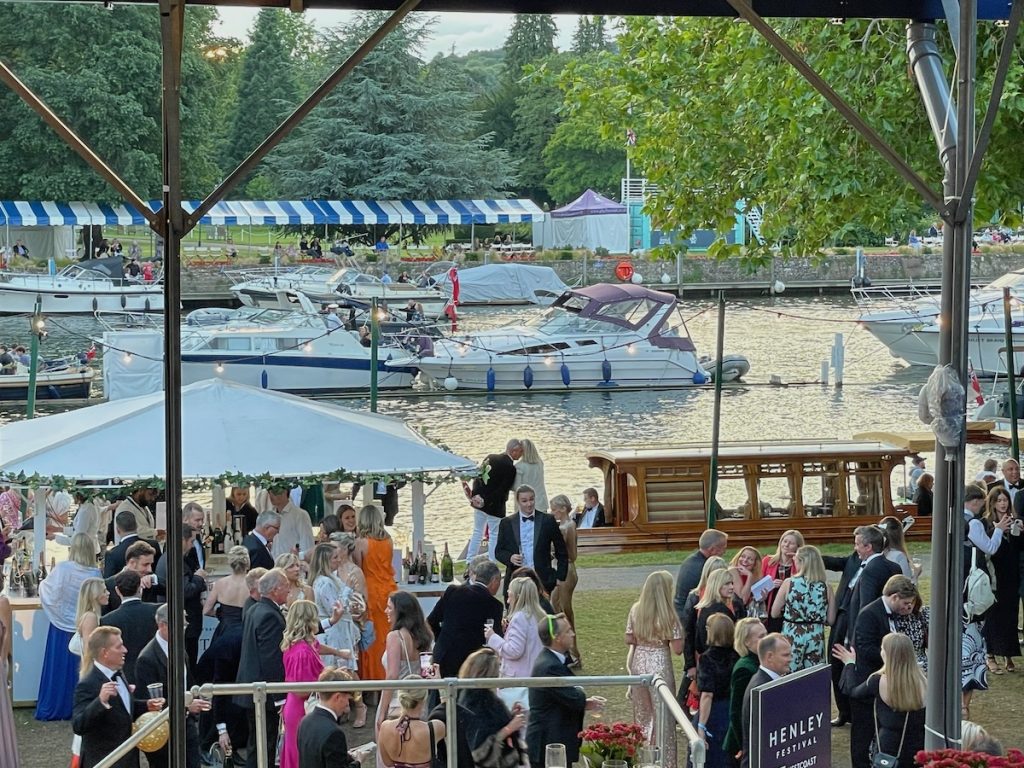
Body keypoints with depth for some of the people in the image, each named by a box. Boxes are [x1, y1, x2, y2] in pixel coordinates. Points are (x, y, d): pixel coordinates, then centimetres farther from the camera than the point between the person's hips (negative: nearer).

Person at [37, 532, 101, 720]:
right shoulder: (95, 574, -11)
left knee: (59, 668, 7)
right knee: (80, 668, 13)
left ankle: (52, 709, 12)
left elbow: (50, 593, -14)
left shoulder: (62, 569, -17)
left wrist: (42, 584, 7)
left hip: (62, 626, -1)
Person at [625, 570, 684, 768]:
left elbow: (629, 640, 3)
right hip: (660, 667, -4)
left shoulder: (636, 610, -4)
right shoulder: (668, 616, -17)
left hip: (639, 664, 5)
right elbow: (677, 649, -14)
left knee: (642, 716, 19)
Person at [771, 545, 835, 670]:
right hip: (816, 638, 2)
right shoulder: (826, 588, -3)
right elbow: (830, 620, 2)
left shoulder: (789, 583, -6)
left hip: (792, 636, -2)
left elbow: (774, 613, 0)